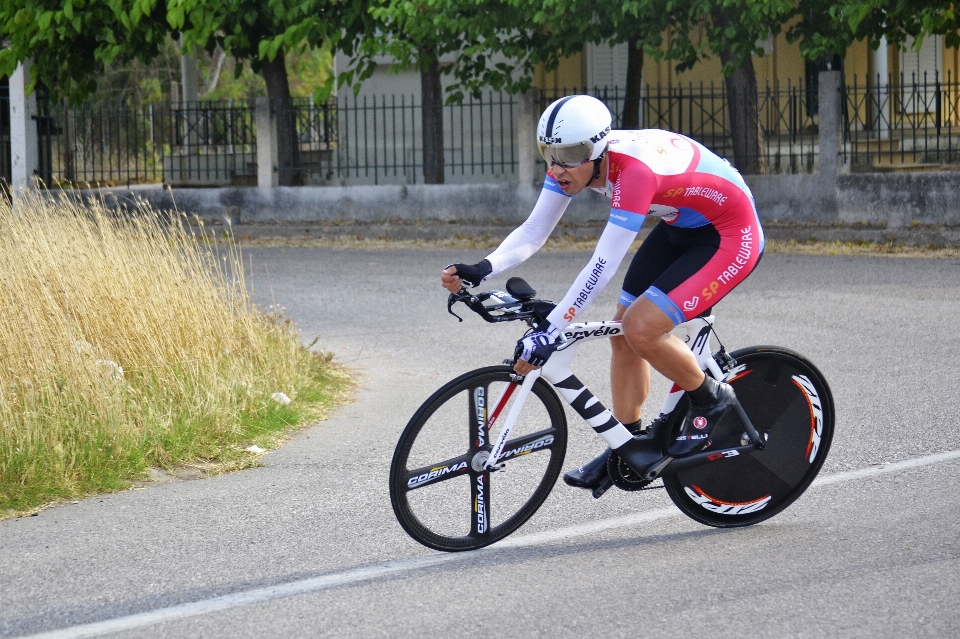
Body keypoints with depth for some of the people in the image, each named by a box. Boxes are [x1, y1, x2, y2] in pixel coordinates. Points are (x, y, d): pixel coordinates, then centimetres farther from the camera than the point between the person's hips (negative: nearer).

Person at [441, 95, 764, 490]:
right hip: (682, 227, 9)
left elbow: (602, 267, -38)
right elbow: (533, 232, -9)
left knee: (641, 328, -19)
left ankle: (711, 401, 4)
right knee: (623, 331, 4)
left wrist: (549, 332, -40)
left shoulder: (635, 170, -36)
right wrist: (479, 272, -25)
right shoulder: (574, 159, -12)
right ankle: (628, 446, 17)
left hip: (731, 236, -9)